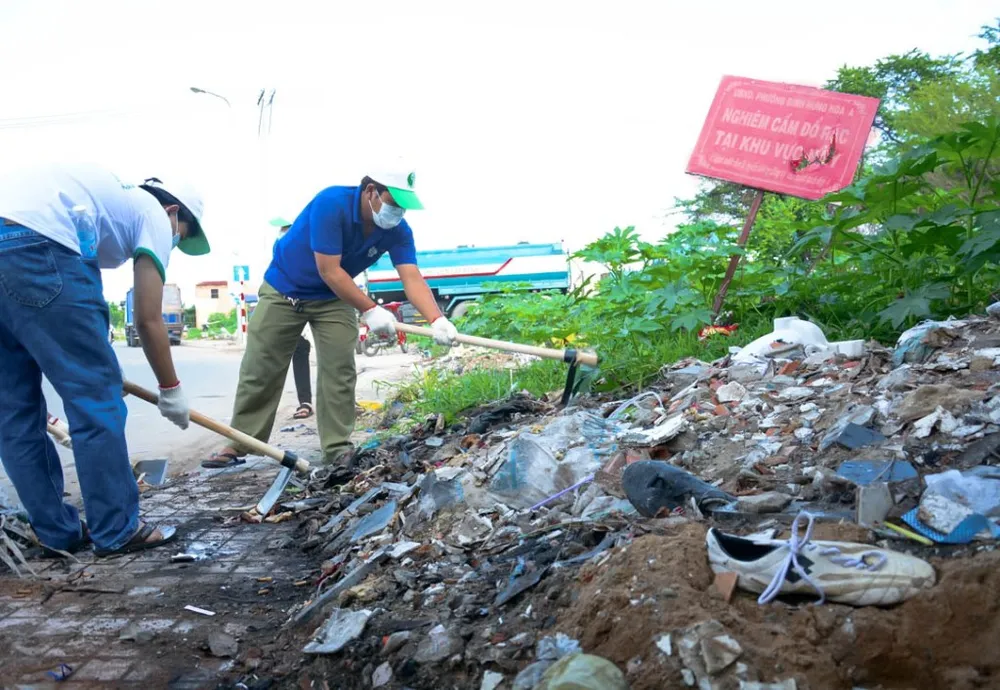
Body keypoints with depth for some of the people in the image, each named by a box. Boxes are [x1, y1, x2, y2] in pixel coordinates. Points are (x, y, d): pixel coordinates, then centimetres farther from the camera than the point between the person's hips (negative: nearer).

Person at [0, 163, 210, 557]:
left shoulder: (111, 196, 35)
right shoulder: (153, 214, 13)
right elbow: (148, 320, 10)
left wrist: (94, 362, 41)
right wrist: (170, 389, 22)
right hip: (33, 244, -9)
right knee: (94, 395, 2)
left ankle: (57, 533, 22)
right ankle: (118, 532, 9)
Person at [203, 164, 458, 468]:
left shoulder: (398, 231, -18)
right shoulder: (331, 203, -32)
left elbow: (412, 278, -28)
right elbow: (330, 271, -33)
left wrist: (437, 320, -45)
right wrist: (370, 310, -34)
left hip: (334, 298, 4)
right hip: (283, 289, -3)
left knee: (339, 372, -5)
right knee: (259, 372, 1)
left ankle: (338, 448, 2)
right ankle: (239, 445, 11)